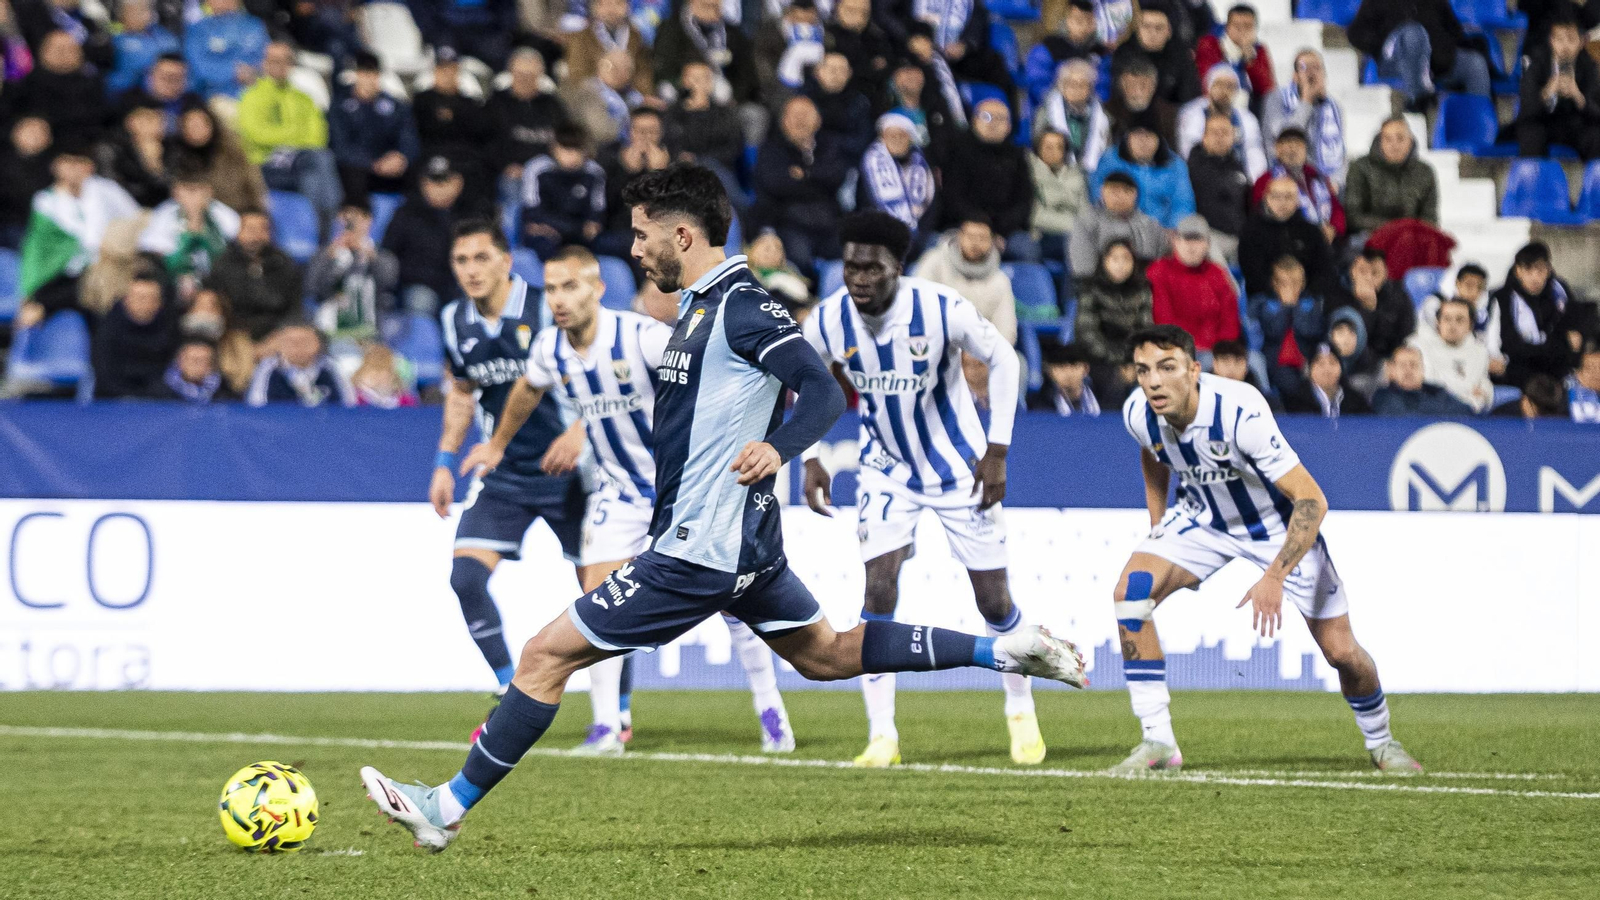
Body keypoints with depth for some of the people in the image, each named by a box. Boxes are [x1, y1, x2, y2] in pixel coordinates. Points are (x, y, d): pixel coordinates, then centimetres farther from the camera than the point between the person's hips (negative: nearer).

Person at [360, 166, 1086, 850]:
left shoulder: (740, 305, -16)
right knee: (825, 654, 21)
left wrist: (776, 448, -34)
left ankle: (447, 808, -4)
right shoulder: (701, 307, 14)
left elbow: (823, 391, -21)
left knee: (547, 654, -8)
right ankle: (1002, 653, 18)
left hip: (699, 551, -11)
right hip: (740, 542, 11)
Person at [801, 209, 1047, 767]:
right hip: (886, 470, 2)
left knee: (994, 600, 3)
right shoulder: (826, 322, -16)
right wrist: (811, 460, -3)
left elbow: (1002, 361, -10)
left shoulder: (942, 309, -25)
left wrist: (997, 452, -13)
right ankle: (882, 736, -9)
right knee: (879, 591, -15)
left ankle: (1021, 712, 28)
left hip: (959, 468, -2)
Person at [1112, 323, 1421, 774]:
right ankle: (1157, 742, -15)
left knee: (1341, 651, -4)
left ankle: (1380, 741, 28)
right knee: (1131, 588, -21)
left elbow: (1311, 500, -34)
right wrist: (1158, 528, 4)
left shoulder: (1240, 412, -36)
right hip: (1201, 517, 4)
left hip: (1278, 522, -4)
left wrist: (1274, 577, -40)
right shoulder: (1138, 413, -19)